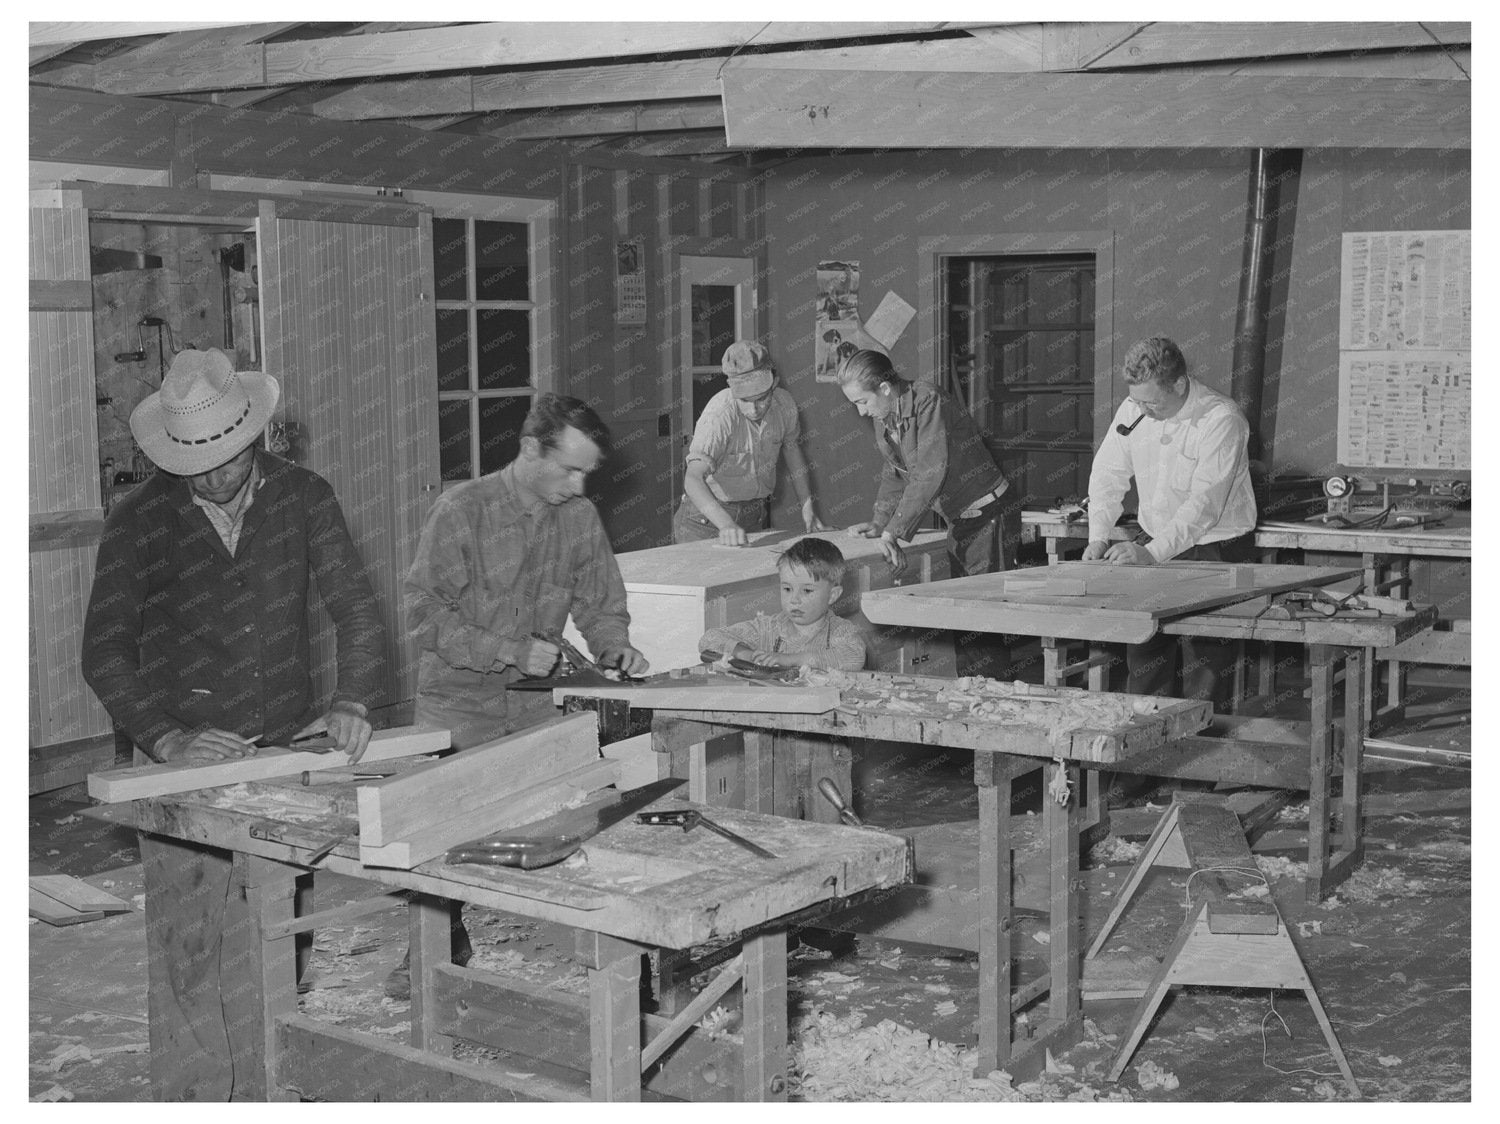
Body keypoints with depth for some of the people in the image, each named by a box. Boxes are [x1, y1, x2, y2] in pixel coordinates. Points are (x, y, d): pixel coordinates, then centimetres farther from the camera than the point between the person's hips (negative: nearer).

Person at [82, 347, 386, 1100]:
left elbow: (355, 607, 2)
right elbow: (105, 653, -6)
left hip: (291, 752, 2)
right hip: (184, 767, -2)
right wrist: (167, 738, -20)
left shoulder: (304, 499, 3)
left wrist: (351, 701, -15)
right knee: (189, 953, -2)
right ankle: (195, 1098, 10)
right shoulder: (139, 522, -3)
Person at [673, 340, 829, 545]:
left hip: (758, 516, 4)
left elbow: (792, 449, 11)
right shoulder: (720, 414, -27)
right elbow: (693, 480, -36)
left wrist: (807, 506, 9)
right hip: (709, 518, -4)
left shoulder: (784, 404, -11)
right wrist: (726, 524, -49)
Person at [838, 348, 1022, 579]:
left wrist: (892, 533, -29)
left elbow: (930, 475, -28)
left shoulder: (928, 401, -23)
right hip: (958, 521, 8)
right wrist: (879, 524, -5)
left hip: (990, 515, -8)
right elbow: (893, 476, 11)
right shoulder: (883, 418, 3)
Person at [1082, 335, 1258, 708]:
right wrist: (1098, 537, -9)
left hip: (1216, 549, -5)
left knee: (1204, 656, -8)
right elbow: (1107, 475, 4)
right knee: (1142, 644, -1)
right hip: (1153, 543, 5)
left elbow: (1204, 504, -27)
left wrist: (1152, 553, -33)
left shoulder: (1221, 419, -21)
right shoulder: (1133, 410, -3)